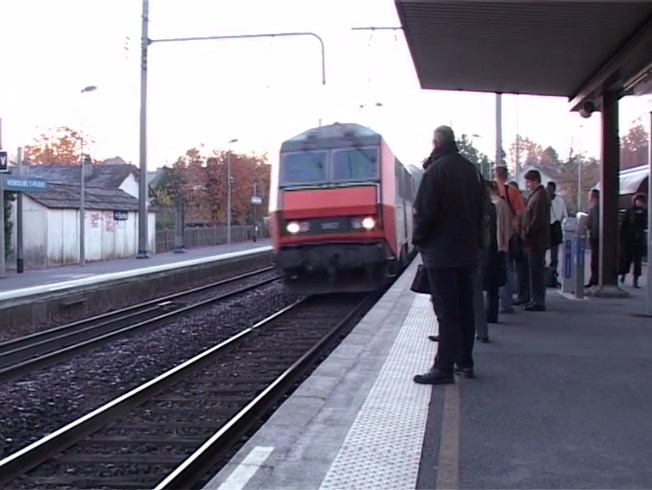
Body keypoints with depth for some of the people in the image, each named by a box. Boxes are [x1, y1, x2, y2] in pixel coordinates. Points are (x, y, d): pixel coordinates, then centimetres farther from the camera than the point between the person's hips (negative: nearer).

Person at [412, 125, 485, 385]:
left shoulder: (436, 170, -14)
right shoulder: (471, 170, 9)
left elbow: (425, 211, -17)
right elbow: (480, 209, 14)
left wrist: (418, 239, -1)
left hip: (441, 252, -7)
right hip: (468, 251, 7)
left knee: (446, 311, -7)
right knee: (465, 308, 12)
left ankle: (443, 367, -5)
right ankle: (465, 362, 19)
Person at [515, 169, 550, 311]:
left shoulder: (540, 196, -13)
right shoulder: (535, 194, 17)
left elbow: (538, 219, -21)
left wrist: (527, 233, -16)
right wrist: (525, 233, 15)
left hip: (536, 240, -10)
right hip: (532, 240, 10)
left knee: (536, 271, -7)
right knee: (529, 270, 15)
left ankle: (538, 301, -3)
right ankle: (527, 297, 23)